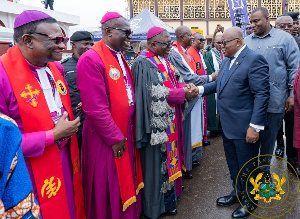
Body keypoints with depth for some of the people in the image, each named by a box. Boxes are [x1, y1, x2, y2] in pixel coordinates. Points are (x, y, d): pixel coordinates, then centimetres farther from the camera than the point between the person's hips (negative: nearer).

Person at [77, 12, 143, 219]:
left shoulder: (119, 57, 9)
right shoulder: (91, 59, -19)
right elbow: (95, 108, -22)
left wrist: (126, 130, 10)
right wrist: (114, 137, -16)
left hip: (126, 131, 8)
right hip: (106, 139, -8)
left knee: (125, 181, 22)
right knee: (108, 188, 10)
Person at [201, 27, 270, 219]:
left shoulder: (254, 59, -16)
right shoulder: (227, 60, 10)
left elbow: (262, 94, -20)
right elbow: (218, 84, 17)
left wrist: (255, 126, -23)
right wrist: (200, 89, 0)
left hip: (244, 127, -7)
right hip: (228, 125, 8)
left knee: (247, 166, 11)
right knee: (233, 163, 22)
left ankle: (250, 201, 33)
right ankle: (237, 193, 43)